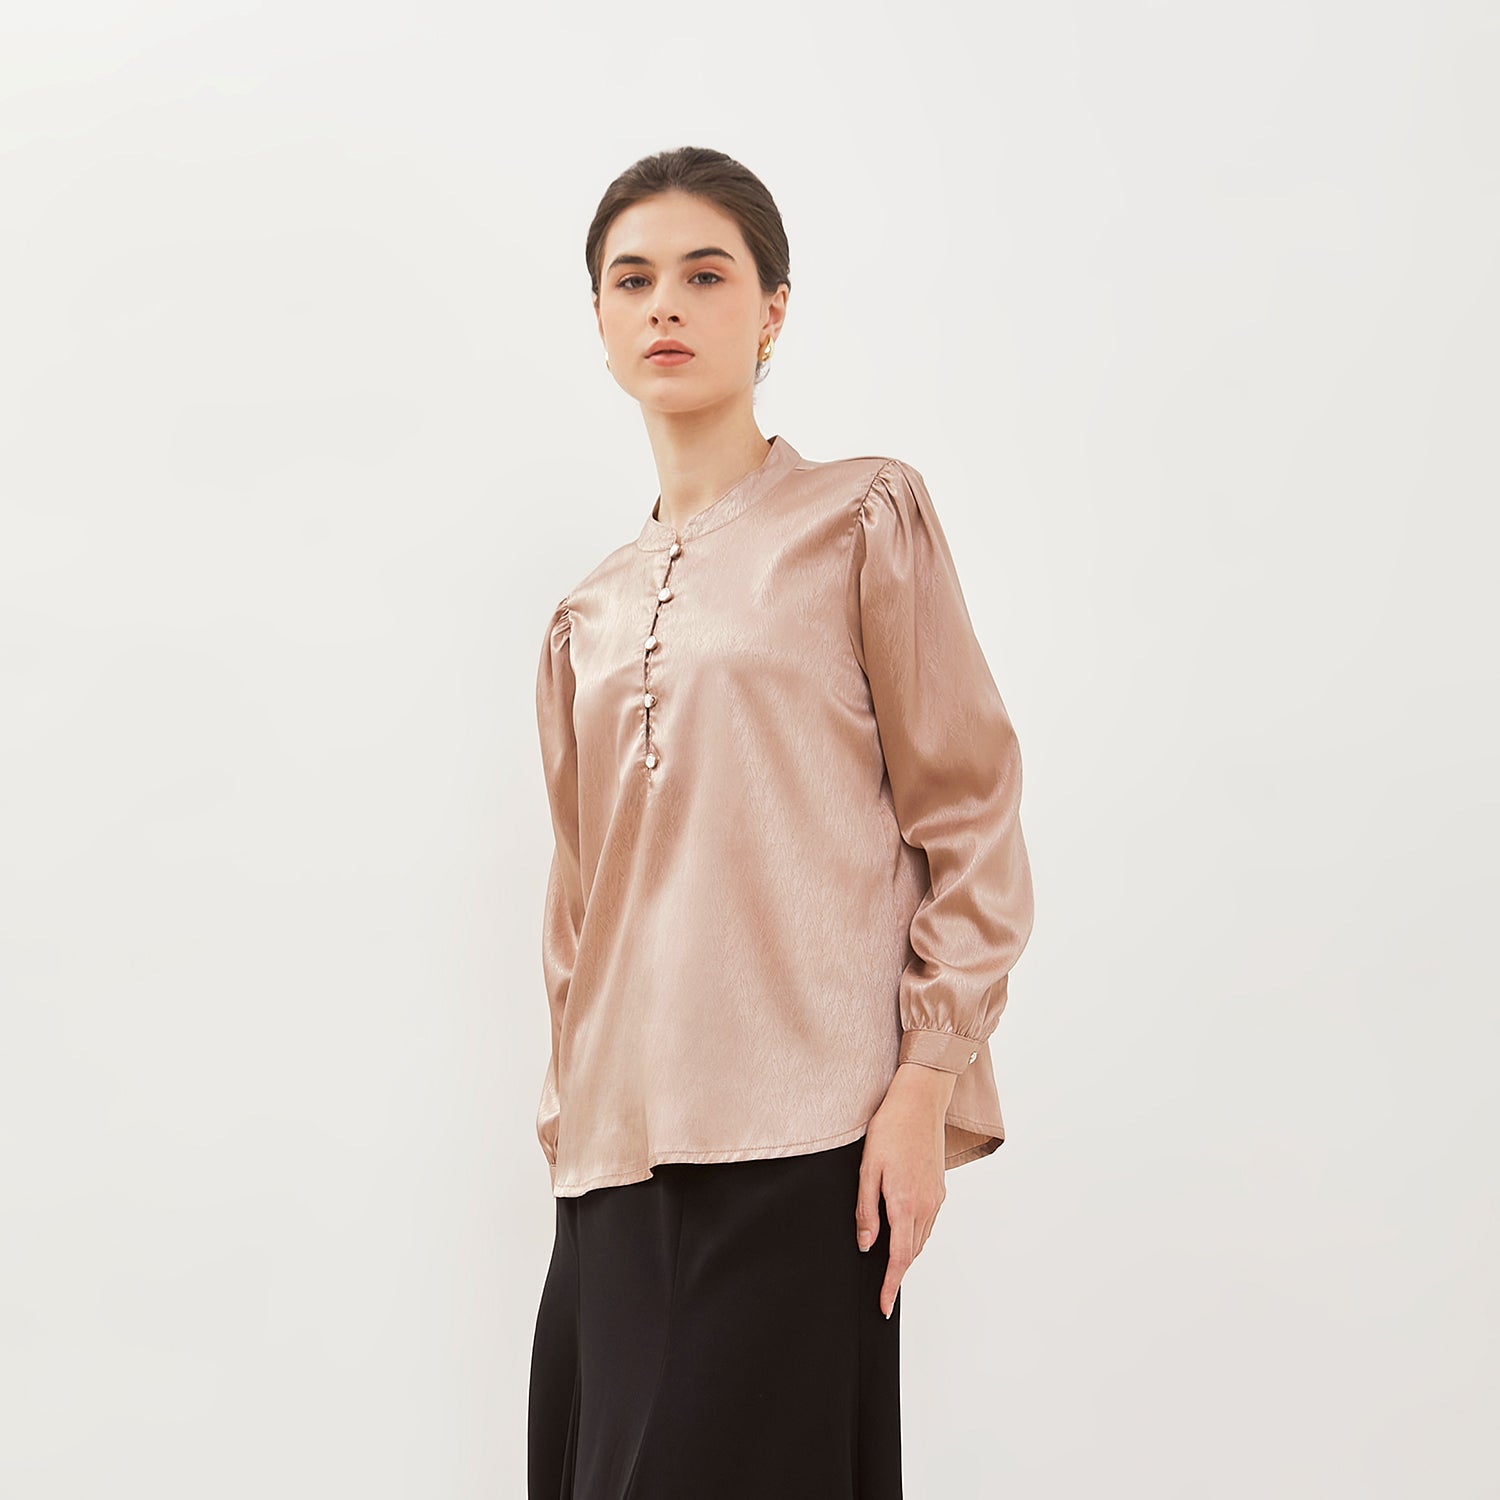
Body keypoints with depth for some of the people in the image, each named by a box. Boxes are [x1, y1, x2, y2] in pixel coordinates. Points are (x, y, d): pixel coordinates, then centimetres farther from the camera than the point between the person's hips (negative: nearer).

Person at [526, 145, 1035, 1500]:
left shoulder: (861, 517, 4)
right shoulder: (589, 618, 17)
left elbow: (971, 818, -2)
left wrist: (926, 1087, -10)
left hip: (799, 1139, -5)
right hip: (623, 1153, 5)